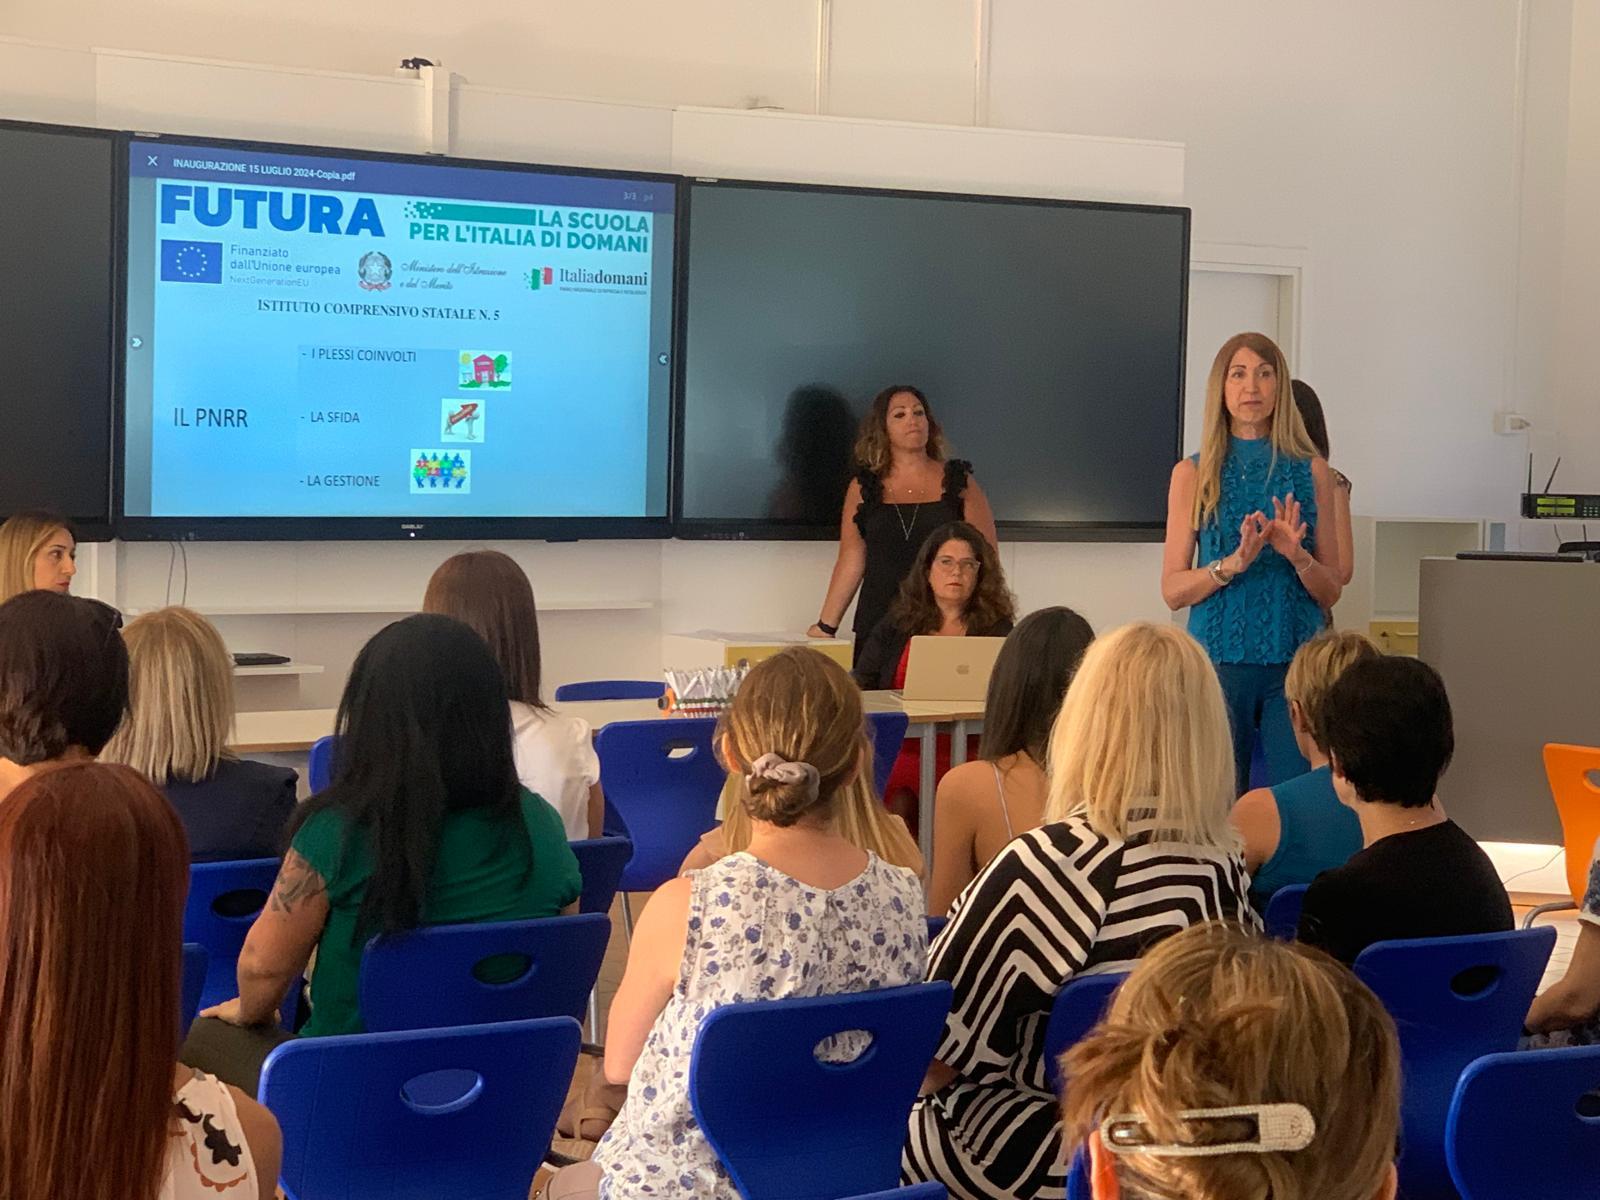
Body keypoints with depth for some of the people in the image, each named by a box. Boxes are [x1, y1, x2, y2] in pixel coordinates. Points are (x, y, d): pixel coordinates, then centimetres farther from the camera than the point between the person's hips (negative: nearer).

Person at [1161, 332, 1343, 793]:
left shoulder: (1311, 472, 7)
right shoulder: (1193, 475, 6)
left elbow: (1331, 591, 8)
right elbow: (1172, 590, 2)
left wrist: (1297, 556, -12)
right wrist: (1233, 562, -14)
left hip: (1295, 661, 1)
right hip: (1219, 659, 0)